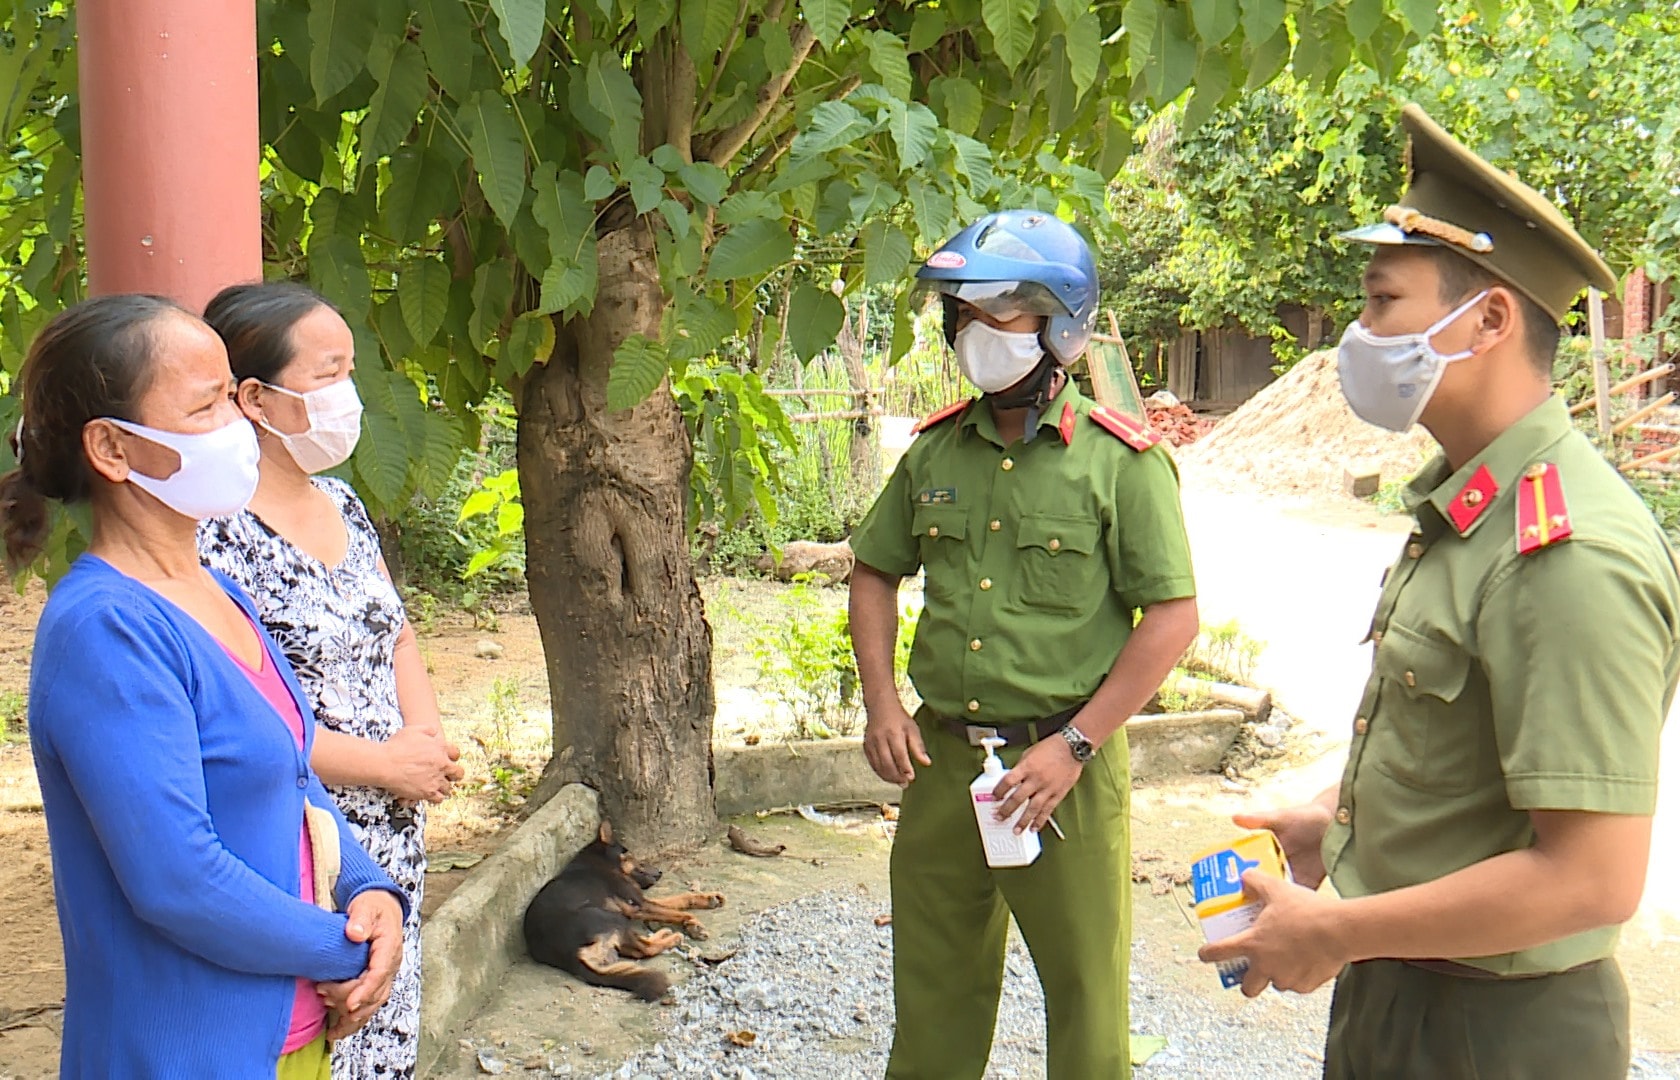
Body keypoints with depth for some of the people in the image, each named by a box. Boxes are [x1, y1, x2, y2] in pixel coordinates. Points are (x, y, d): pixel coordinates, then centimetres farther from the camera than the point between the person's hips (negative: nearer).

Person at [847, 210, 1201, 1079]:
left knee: (1084, 991, 9)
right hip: (940, 759, 5)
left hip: (1063, 767, -4)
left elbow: (1173, 617, -11)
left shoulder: (1120, 462, -9)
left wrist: (1072, 746, -15)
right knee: (932, 985, 17)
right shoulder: (936, 451, 6)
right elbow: (875, 573, 16)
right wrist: (881, 705, 4)